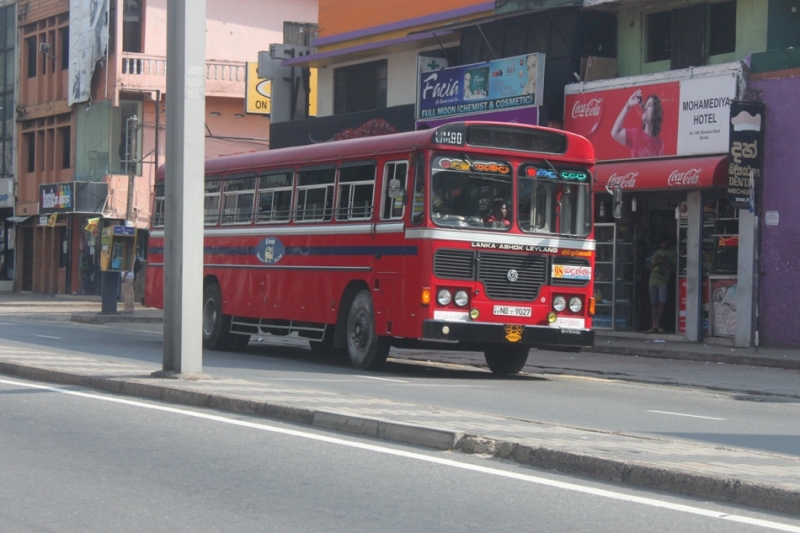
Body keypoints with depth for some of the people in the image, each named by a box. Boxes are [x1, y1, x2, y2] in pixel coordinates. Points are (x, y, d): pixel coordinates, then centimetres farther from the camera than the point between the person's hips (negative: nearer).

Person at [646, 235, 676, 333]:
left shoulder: (672, 253, 8)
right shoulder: (657, 252, 17)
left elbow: (673, 268, 3)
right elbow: (650, 267, 17)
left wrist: (665, 262, -11)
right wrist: (655, 262, -3)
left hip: (663, 281, -3)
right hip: (653, 280, 3)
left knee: (662, 302, -16)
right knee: (654, 303, 1)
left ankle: (656, 324, -6)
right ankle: (655, 325, 3)